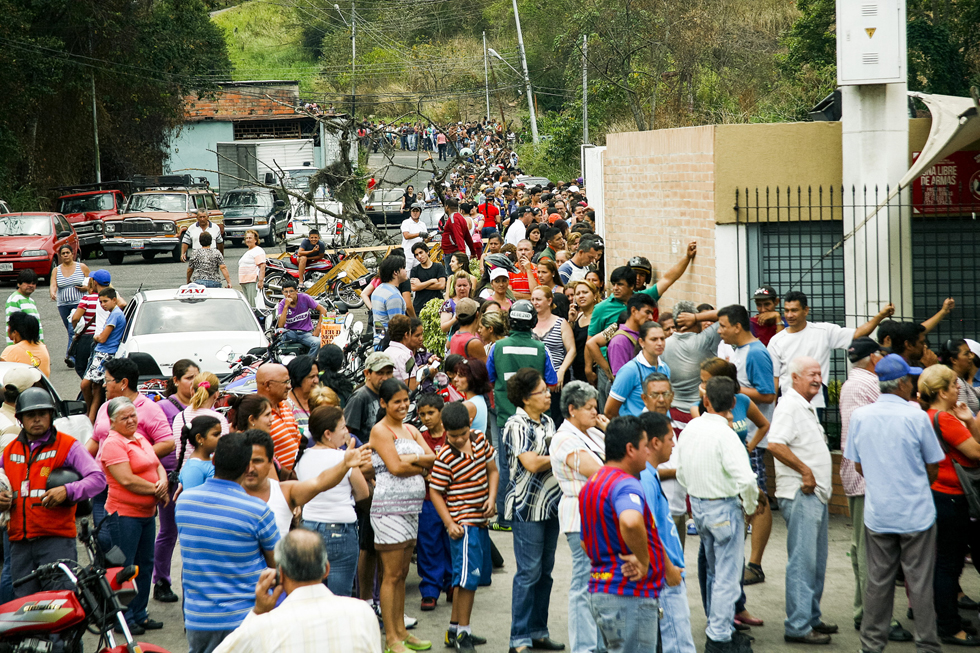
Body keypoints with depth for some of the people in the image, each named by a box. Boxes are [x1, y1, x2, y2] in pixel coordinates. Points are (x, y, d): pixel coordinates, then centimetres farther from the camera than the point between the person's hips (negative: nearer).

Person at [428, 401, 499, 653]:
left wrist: (492, 498, -3)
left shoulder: (479, 438, 3)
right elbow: (435, 492, -11)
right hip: (463, 523, -8)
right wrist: (449, 524, -18)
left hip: (480, 520, 8)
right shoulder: (445, 457, -15)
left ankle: (455, 627, 25)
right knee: (468, 576, -11)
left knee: (476, 574, 14)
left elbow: (492, 470, 13)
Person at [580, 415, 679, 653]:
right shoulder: (626, 485, -17)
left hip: (599, 591, 10)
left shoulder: (591, 486, 15)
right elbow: (630, 522, -41)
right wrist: (644, 561, -24)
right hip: (631, 595, -10)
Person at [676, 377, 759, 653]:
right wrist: (750, 505, -11)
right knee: (728, 575, 2)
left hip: (698, 505, 8)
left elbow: (681, 473, 10)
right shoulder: (724, 434, -22)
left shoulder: (689, 429, 1)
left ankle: (716, 627, 35)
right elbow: (745, 479, -29)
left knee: (715, 571, 23)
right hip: (724, 508, -8)